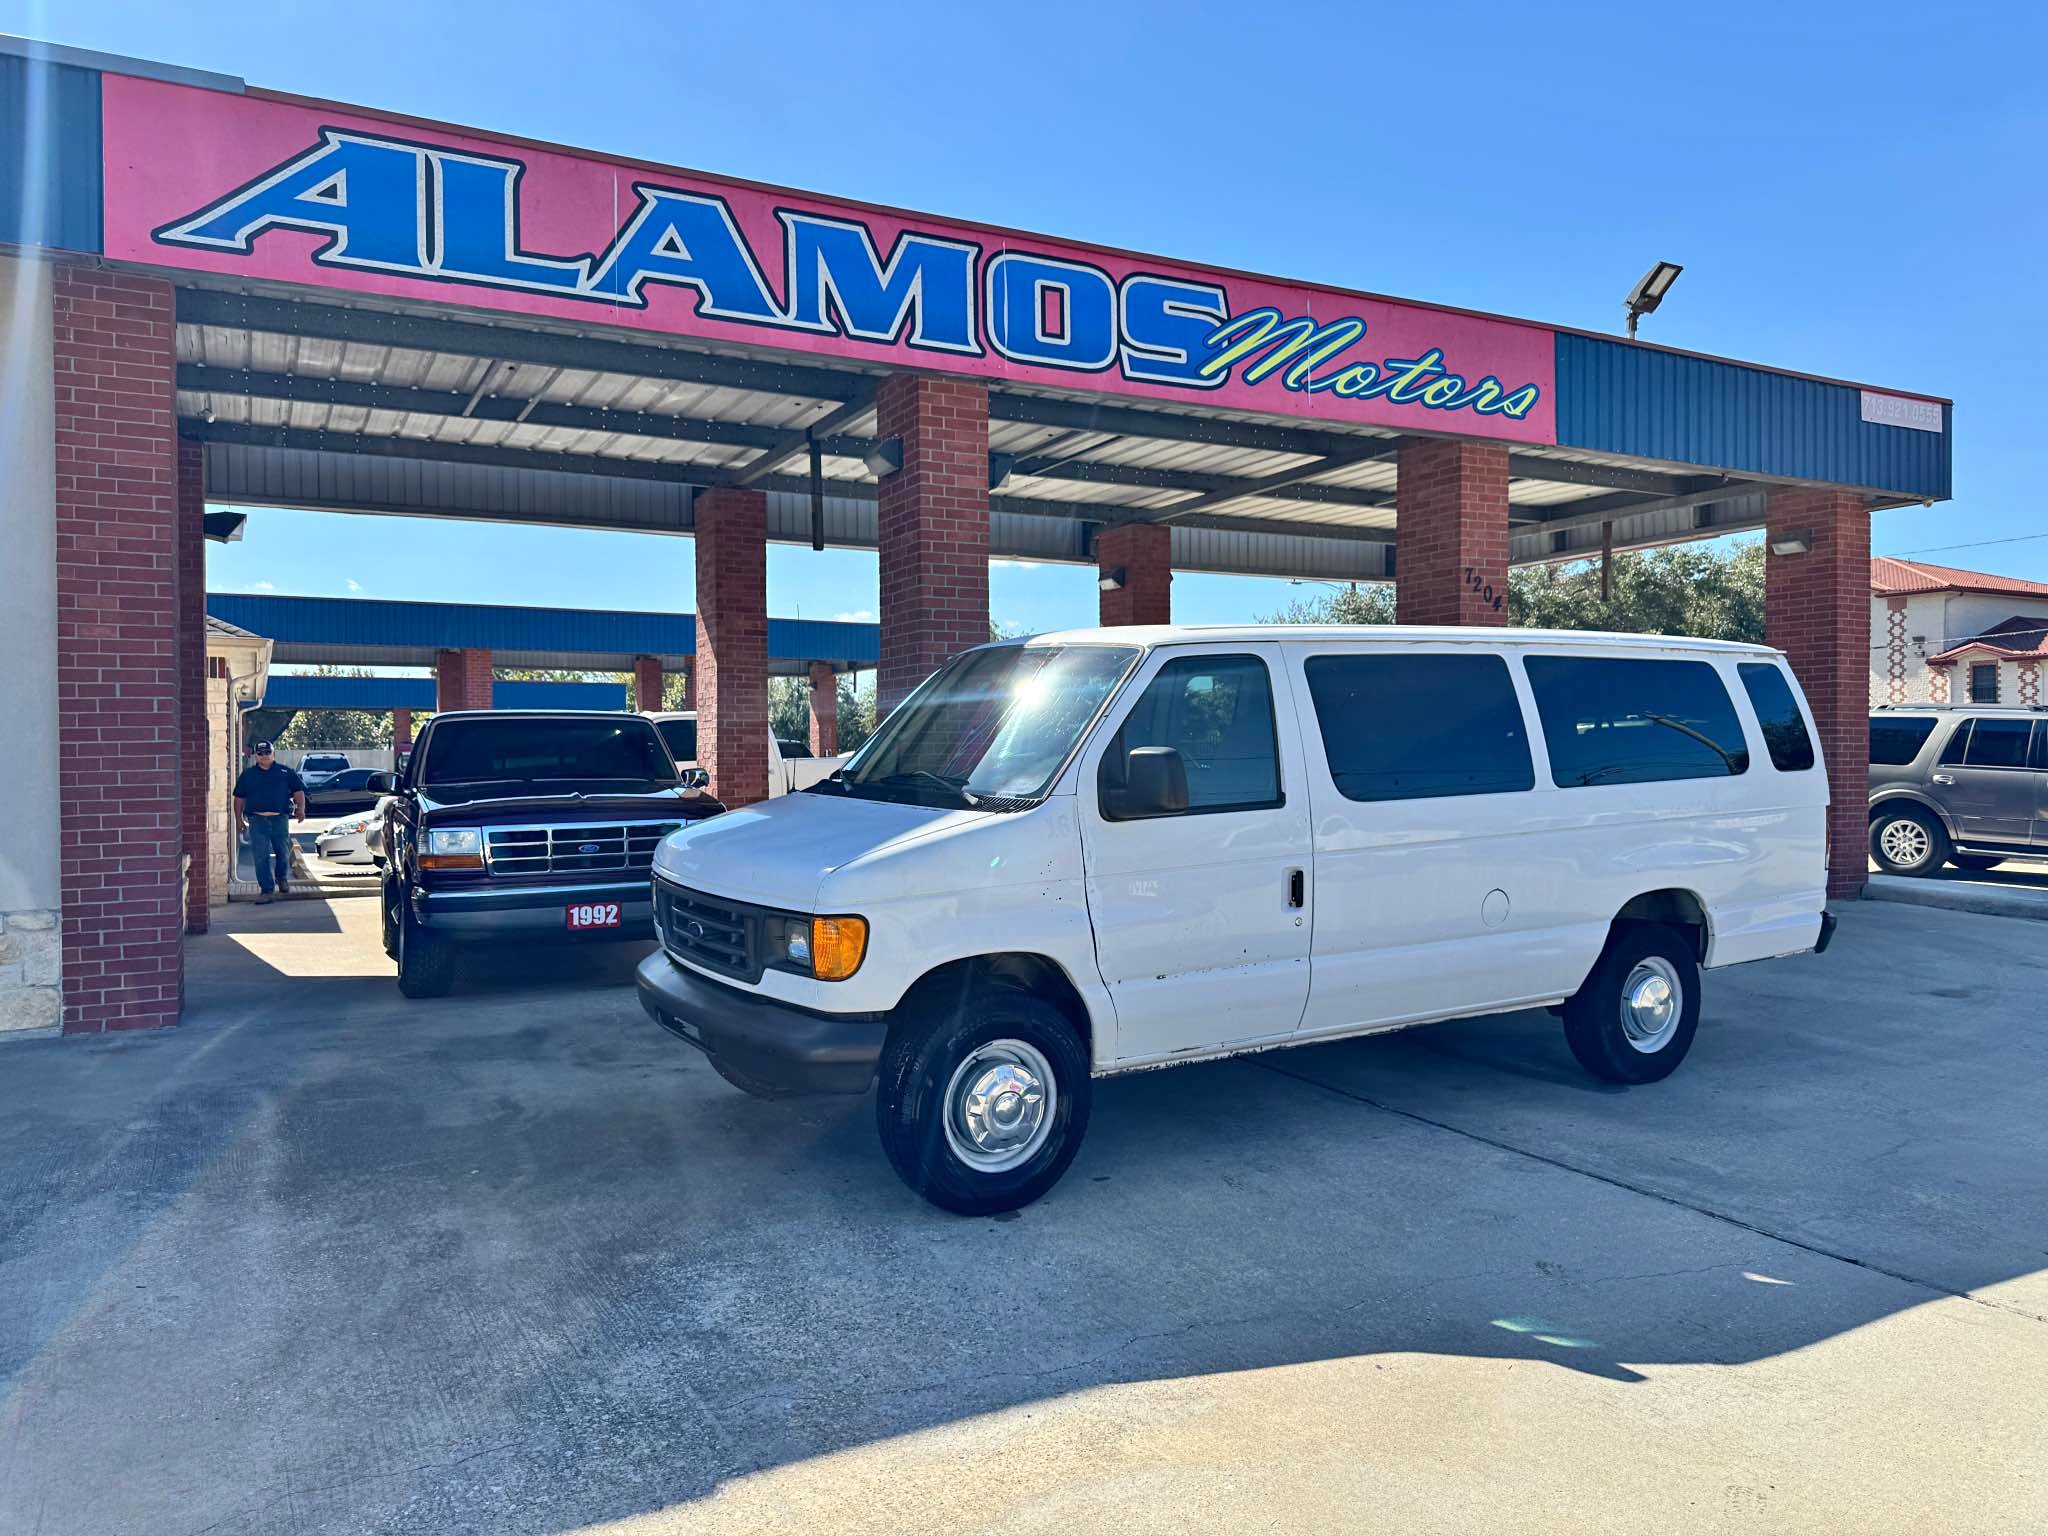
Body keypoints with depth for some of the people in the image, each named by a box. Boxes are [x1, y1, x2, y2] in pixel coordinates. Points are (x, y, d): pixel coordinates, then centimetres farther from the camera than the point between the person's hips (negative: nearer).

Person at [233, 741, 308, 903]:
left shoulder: (285, 772, 9)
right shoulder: (248, 774, 13)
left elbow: (298, 791, 7)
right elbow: (239, 798, 15)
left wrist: (301, 808, -9)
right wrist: (239, 820, 8)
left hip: (280, 818, 0)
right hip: (257, 820, 1)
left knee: (283, 852, 2)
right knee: (260, 857, -4)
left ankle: (282, 879, 30)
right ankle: (267, 890, 1)